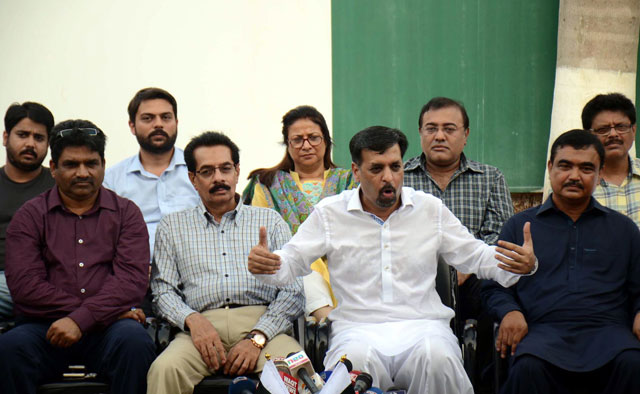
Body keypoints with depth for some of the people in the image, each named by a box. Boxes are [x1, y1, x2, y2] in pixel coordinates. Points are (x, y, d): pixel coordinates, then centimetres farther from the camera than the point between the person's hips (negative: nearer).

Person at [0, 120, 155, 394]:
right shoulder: (30, 216, 12)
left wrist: (81, 319, -17)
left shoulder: (125, 213, 14)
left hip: (107, 329, 0)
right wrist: (109, 308, -9)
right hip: (45, 329, 0)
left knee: (134, 341, -33)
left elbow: (132, 280, -1)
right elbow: (25, 286, -2)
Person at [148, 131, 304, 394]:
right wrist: (192, 320, -11)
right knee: (165, 369, -34)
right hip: (203, 327, 0)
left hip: (262, 325, 0)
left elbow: (293, 291, 8)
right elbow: (163, 291, 12)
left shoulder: (270, 221, 19)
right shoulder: (172, 226, 22)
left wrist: (257, 338, -9)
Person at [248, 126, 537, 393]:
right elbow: (291, 261, 9)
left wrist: (522, 265, -3)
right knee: (356, 362, -36)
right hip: (357, 328, -1)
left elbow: (475, 256, 16)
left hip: (422, 324, 2)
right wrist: (263, 264, -16)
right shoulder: (329, 213, 8)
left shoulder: (431, 209, 13)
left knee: (437, 358, -33)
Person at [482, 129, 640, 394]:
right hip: (544, 330, -1)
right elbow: (494, 287, 17)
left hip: (606, 330, 2)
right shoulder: (520, 226, 21)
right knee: (528, 367, -38)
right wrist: (510, 311, -5)